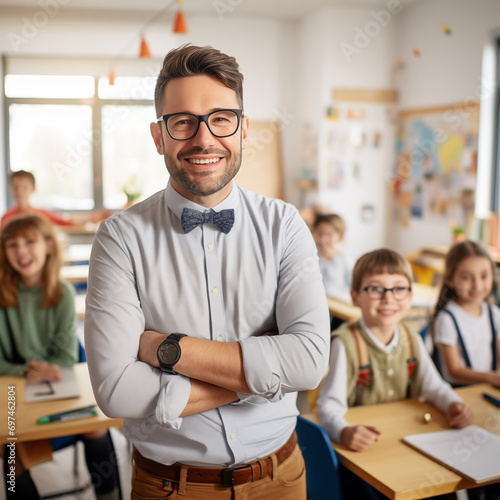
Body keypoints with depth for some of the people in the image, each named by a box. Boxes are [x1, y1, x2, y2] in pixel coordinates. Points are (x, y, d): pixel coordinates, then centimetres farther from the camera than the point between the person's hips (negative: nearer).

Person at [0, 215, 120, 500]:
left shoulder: (63, 293, -4)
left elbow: (67, 358, -2)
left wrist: (44, 371, -22)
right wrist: (26, 370, -24)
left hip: (57, 383, 1)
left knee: (97, 427, -18)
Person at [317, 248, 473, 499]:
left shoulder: (412, 340, 3)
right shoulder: (346, 343, -17)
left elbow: (433, 386, 13)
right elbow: (330, 403, -21)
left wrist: (453, 404, -8)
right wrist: (344, 431, -40)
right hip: (361, 447, -5)